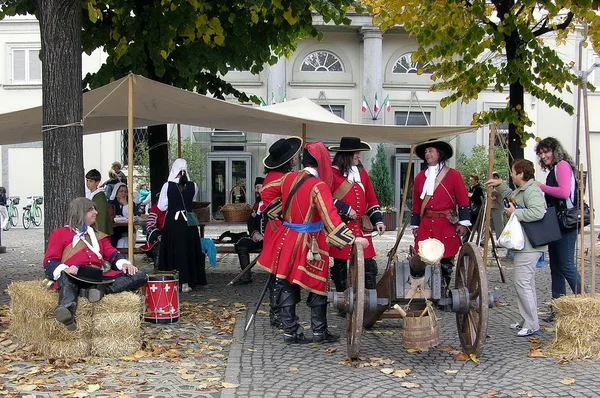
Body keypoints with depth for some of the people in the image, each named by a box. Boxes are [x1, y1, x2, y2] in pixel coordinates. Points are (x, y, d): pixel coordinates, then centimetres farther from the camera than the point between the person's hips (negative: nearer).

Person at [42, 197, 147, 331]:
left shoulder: (99, 236, 36)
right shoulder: (60, 233, 23)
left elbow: (112, 254, 20)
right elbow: (50, 262, 9)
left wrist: (124, 263, -5)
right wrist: (64, 270, -15)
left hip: (99, 278, 4)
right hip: (74, 278, -4)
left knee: (139, 276, -17)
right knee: (66, 278, -41)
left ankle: (100, 290, -40)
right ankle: (67, 310, -70)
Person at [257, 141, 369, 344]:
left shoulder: (289, 178, 1)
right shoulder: (319, 186, -19)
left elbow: (267, 192, 16)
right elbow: (331, 218, -26)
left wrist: (279, 213, 23)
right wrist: (353, 239, -27)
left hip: (288, 240, 6)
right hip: (310, 245, -6)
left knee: (288, 287, 9)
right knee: (317, 286, 9)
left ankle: (290, 332, 13)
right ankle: (319, 331, 16)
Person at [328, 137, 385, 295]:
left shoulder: (362, 172, 13)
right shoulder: (332, 173, -6)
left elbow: (371, 199, 15)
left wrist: (378, 220, 5)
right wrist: (345, 210, -15)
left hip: (361, 228, 5)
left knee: (369, 265, 0)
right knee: (340, 265, 4)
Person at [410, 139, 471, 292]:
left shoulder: (453, 175, 1)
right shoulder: (420, 177, 11)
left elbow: (463, 200, -1)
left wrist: (463, 223, -6)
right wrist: (415, 225, 14)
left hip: (447, 226, -3)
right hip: (425, 226, 3)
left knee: (446, 262, 3)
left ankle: (444, 291, 14)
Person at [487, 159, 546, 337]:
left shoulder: (532, 191, -17)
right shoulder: (522, 190, 17)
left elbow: (537, 213, -33)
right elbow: (512, 198, 39)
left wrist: (515, 212, -22)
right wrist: (500, 185, 29)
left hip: (529, 247, -12)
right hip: (524, 245, 12)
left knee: (522, 283, -10)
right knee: (526, 283, 17)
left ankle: (531, 324, -5)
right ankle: (527, 320, 26)